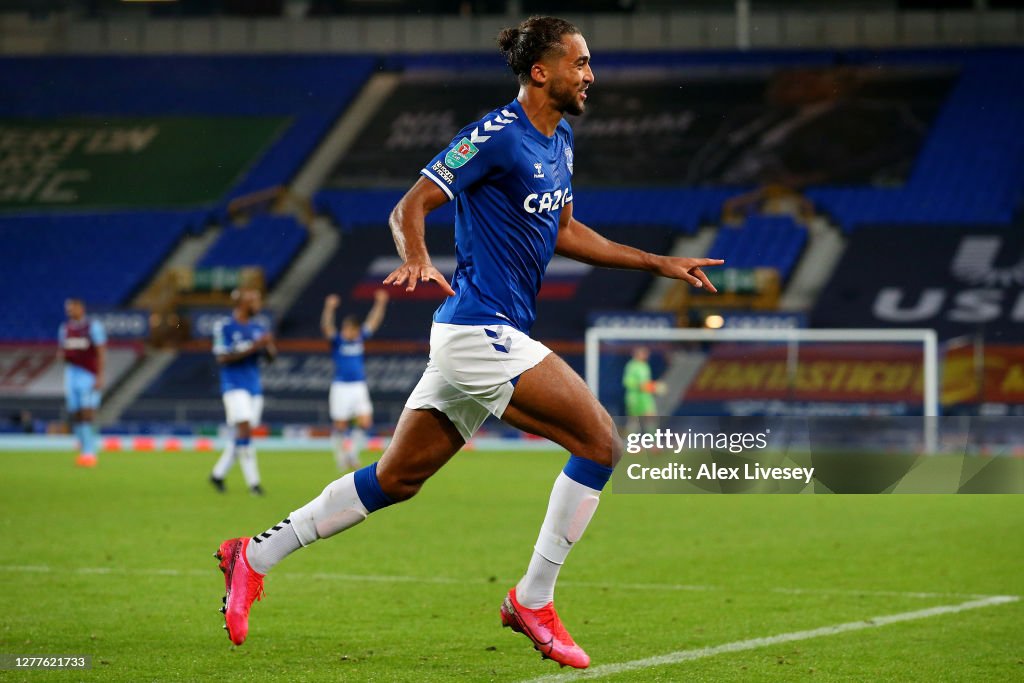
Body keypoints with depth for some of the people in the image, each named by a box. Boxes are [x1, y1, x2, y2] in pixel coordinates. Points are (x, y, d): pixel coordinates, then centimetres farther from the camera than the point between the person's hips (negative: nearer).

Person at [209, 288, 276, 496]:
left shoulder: (258, 329, 11)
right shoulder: (224, 327, -6)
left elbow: (271, 357, 12)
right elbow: (222, 358, -14)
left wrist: (269, 346, -11)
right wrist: (253, 347, -20)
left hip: (254, 387, 6)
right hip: (234, 386, -6)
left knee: (242, 435, 7)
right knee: (244, 430, -16)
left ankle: (218, 474, 22)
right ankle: (253, 482, -15)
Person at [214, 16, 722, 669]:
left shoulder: (561, 138, 14)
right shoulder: (496, 136, -14)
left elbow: (565, 232, 25)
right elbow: (409, 208, -13)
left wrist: (659, 262, 21)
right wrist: (417, 261, -34)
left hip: (492, 336, 9)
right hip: (479, 328, -9)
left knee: (396, 478, 13)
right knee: (600, 439, -12)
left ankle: (256, 555, 20)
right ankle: (533, 601, -3)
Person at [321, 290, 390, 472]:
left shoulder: (360, 338, 6)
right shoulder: (337, 341, -5)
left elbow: (374, 321, 7)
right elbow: (326, 326, -22)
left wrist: (380, 304, -5)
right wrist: (329, 308, -38)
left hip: (359, 387, 3)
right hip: (341, 387, -3)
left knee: (365, 422, -8)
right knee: (340, 426, -1)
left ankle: (353, 450, 11)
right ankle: (341, 455, 16)